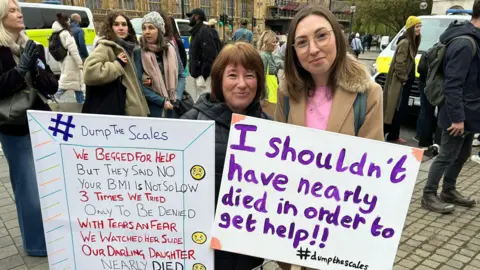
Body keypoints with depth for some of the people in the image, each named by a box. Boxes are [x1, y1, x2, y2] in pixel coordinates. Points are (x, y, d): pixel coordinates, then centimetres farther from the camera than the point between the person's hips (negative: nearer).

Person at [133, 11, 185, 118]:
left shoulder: (171, 49, 5)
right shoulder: (138, 52, -4)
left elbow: (181, 75, 6)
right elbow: (138, 83, -8)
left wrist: (176, 98, -9)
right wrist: (162, 101, -15)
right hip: (152, 109, -3)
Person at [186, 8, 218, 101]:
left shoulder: (204, 31, -14)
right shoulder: (197, 32, 18)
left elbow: (210, 56, -23)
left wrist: (204, 74, -24)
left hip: (203, 75, -11)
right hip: (199, 74, 11)